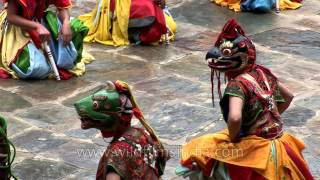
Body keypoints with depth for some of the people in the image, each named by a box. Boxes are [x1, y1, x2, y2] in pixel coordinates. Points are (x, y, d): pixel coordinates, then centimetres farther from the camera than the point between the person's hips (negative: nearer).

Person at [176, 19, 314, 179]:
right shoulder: (263, 72, 0)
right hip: (277, 144, 8)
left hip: (254, 150, -8)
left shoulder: (237, 84, -22)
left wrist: (232, 138, -18)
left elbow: (235, 118, -38)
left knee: (199, 152, 1)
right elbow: (288, 96, 14)